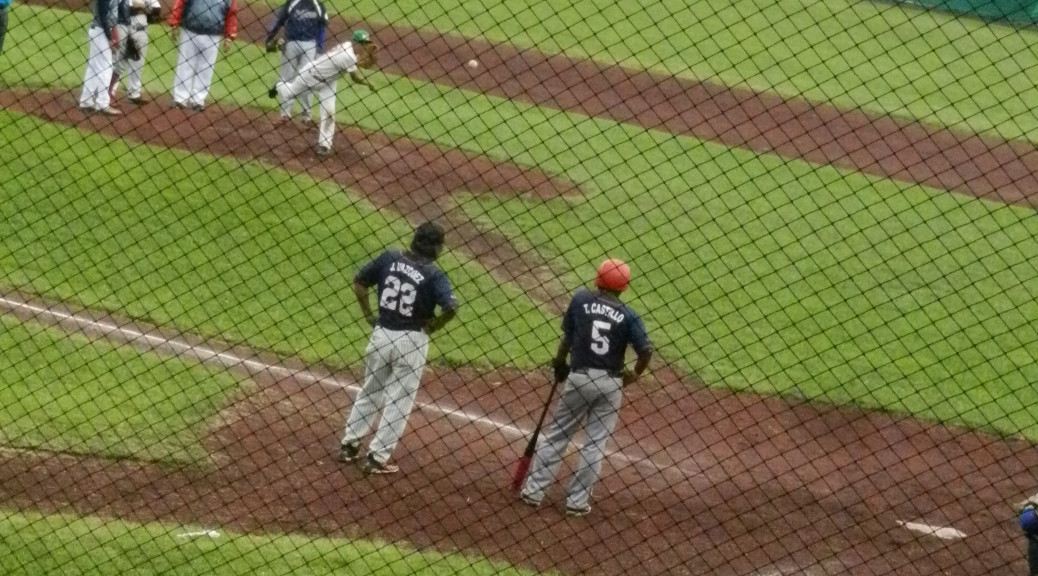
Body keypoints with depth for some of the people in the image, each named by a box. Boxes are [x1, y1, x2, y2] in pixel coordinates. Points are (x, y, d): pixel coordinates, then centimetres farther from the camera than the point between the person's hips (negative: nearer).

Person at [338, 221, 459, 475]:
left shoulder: (389, 258, -1)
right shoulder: (433, 275, -14)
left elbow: (359, 281, 5)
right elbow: (451, 307, -25)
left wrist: (369, 316, 10)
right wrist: (432, 327, -7)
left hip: (381, 333, 4)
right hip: (411, 340, -4)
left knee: (370, 391, 23)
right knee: (399, 401, 8)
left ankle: (349, 445, 29)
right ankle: (377, 458, 9)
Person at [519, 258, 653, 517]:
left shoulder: (581, 299, -2)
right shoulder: (628, 315, -4)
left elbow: (567, 336, 1)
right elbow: (646, 350, -11)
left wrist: (559, 362, 17)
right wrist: (635, 375, 7)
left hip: (579, 378, 0)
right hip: (610, 382, 0)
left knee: (556, 435, 12)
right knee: (595, 442, 9)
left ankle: (533, 491, 13)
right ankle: (577, 500, 10)